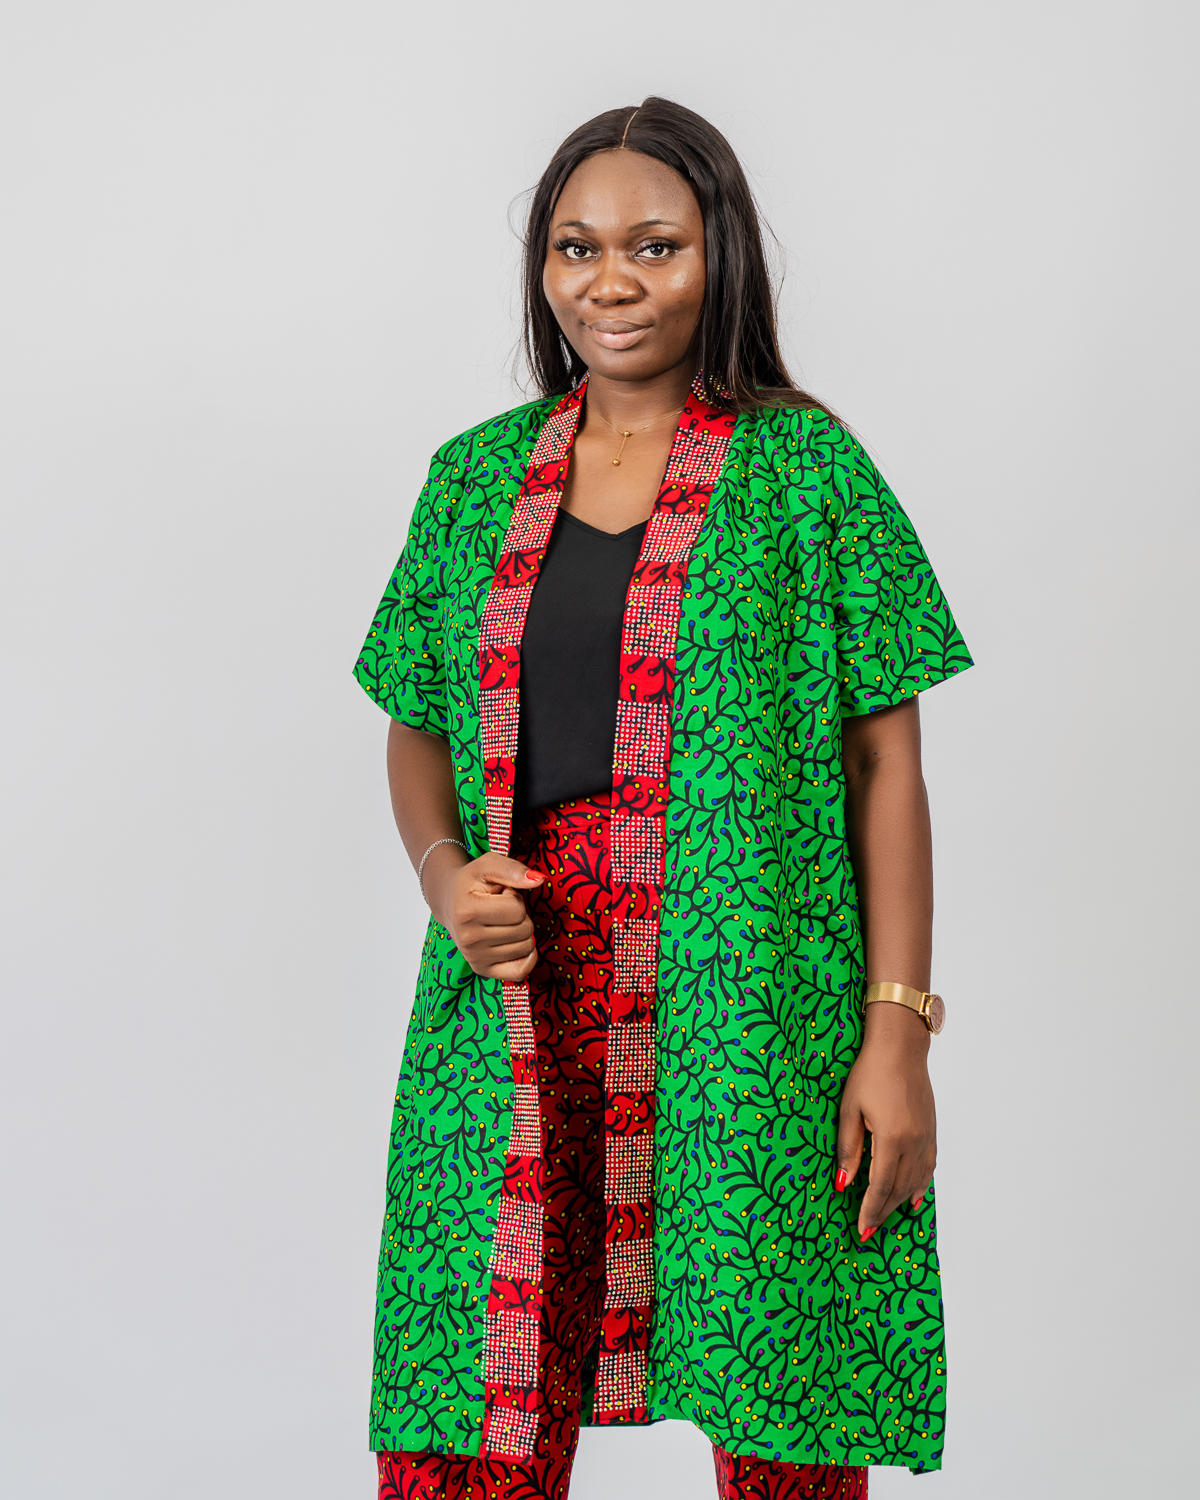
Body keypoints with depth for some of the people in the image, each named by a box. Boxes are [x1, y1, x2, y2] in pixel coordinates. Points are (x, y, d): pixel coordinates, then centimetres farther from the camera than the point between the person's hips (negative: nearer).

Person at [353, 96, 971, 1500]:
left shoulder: (805, 466, 0)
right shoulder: (477, 476, 11)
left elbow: (887, 762, -1)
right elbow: (418, 723, 18)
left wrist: (896, 1034, -7)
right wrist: (443, 870, -4)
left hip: (749, 1004, -3)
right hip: (515, 1004, 3)